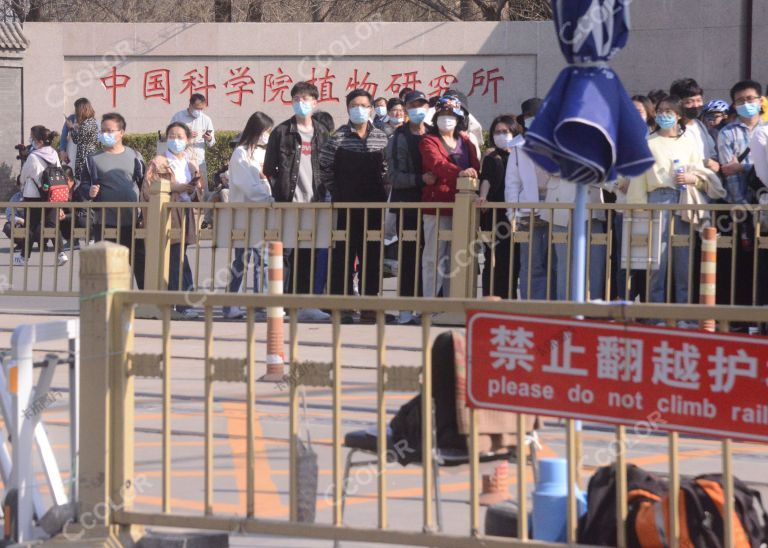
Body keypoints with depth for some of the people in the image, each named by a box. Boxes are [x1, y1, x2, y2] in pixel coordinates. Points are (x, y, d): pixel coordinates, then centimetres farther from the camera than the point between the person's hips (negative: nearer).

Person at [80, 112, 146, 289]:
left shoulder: (134, 156, 7)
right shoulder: (94, 159, 6)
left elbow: (145, 184, 11)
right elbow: (83, 186, 7)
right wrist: (89, 191, -14)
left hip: (132, 221, 0)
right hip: (104, 222, 0)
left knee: (139, 261, 3)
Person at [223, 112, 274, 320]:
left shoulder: (263, 153, 16)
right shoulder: (241, 153, -5)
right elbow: (248, 185, -14)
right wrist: (269, 198, -20)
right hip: (245, 214, -6)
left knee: (261, 258, 3)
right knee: (241, 259, -5)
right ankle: (230, 304, -1)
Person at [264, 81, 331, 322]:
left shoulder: (322, 133, 11)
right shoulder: (282, 132, 2)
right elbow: (269, 167, 1)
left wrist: (322, 194, 2)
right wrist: (280, 192, -7)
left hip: (313, 202, 3)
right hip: (289, 203, -3)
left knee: (307, 255, 5)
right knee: (289, 254, -4)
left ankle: (304, 304, 8)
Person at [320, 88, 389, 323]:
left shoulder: (381, 138, 7)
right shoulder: (338, 137, -2)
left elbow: (385, 169, 13)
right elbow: (325, 167, 2)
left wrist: (381, 193, 6)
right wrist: (336, 191, 1)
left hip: (373, 206, 3)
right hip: (345, 206, -3)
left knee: (371, 255, 5)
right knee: (344, 254, -2)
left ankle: (369, 306, 11)